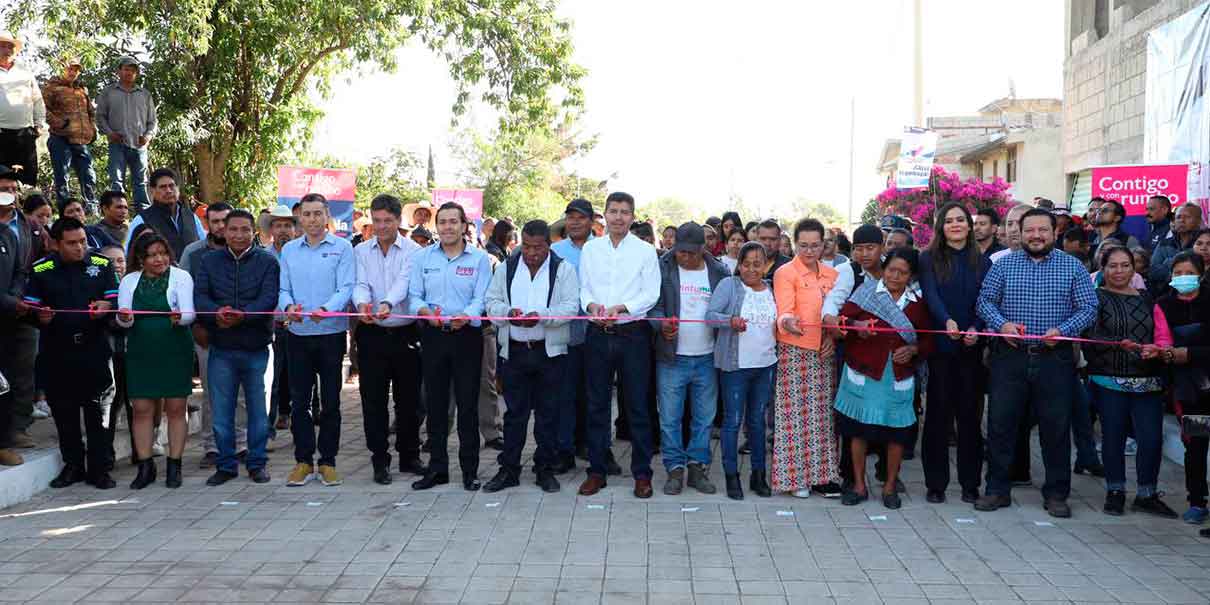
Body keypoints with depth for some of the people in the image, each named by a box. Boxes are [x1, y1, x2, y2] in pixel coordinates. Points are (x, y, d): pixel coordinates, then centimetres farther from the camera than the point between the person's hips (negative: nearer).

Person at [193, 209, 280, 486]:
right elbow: (199, 296, -4)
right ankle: (226, 464, 20)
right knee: (221, 411, 7)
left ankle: (257, 463, 20)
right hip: (221, 349, 2)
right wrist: (216, 312, -25)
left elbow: (270, 298, -12)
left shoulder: (267, 262, 1)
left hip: (256, 348, -2)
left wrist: (243, 315, -29)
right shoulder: (208, 261, 8)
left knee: (258, 409, 8)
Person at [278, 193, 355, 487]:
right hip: (299, 333, 3)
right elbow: (283, 289, 7)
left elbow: (346, 287, -10)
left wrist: (327, 309, -27)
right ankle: (303, 461, 16)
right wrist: (288, 306, -15)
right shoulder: (289, 250, 10)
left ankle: (327, 462, 15)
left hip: (331, 332, -3)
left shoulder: (342, 247, -1)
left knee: (330, 401, 5)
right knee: (299, 400, 6)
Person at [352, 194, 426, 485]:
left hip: (406, 333, -1)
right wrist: (362, 304, -31)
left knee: (409, 398, 8)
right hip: (372, 334, 1)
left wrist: (387, 304, -38)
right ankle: (380, 460, 15)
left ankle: (409, 456, 24)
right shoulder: (361, 251, 7)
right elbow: (360, 284, -8)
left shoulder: (413, 251, -1)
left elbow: (404, 283, -18)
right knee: (374, 400, 4)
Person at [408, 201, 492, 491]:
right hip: (433, 336, 3)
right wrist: (425, 311, -17)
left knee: (468, 404, 1)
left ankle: (470, 470, 10)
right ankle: (437, 467, 19)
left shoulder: (479, 258, 2)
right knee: (435, 403, 8)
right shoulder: (422, 258, 9)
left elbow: (481, 298, -6)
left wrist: (465, 316, -26)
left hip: (466, 335, -2)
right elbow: (414, 295, 5)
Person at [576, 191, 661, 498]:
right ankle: (596, 470, 19)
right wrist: (591, 305, -13)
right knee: (597, 404, 8)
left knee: (637, 405, 3)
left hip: (633, 333, -2)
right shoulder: (590, 249, 9)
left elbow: (651, 294, -5)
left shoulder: (646, 250, 1)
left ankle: (642, 473, 13)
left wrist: (620, 308, -18)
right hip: (598, 333, 3)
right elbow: (584, 289, 8)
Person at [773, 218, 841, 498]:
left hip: (825, 352, 5)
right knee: (796, 412, -3)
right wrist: (787, 322, -36)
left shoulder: (832, 274, 14)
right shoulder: (785, 273, -3)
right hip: (795, 351, -5)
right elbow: (784, 310, -14)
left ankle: (821, 474, 14)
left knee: (823, 412, 6)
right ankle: (796, 476, 5)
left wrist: (833, 336, 0)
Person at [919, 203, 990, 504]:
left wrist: (976, 328, -16)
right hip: (940, 345, -2)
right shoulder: (929, 259, 4)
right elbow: (931, 295, -11)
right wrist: (947, 321, -29)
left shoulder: (982, 261, 11)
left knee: (970, 413, 5)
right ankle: (935, 483, 10)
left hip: (972, 347, 2)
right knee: (938, 413, 2)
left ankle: (970, 482, 14)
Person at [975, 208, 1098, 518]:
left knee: (1056, 428, 6)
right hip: (1009, 356, 1)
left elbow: (1088, 308, 0)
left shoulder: (1073, 267, 5)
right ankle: (997, 489, 15)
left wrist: (1064, 330, -16)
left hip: (1055, 359, 0)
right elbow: (985, 301, 3)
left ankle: (1056, 494, 20)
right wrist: (1001, 324, -15)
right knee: (1000, 423, 3)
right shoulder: (1003, 265, 7)